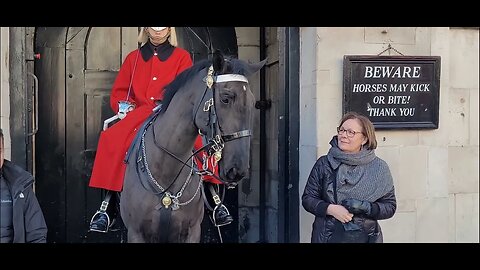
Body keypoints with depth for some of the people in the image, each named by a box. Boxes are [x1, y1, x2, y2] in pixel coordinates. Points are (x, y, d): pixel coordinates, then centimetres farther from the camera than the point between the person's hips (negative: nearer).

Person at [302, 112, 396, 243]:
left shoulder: (379, 168, -3)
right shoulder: (324, 163, -3)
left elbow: (390, 206, -2)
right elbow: (307, 198, -1)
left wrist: (365, 207, -19)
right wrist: (330, 209, -18)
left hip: (364, 237, 0)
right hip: (327, 236, 0)